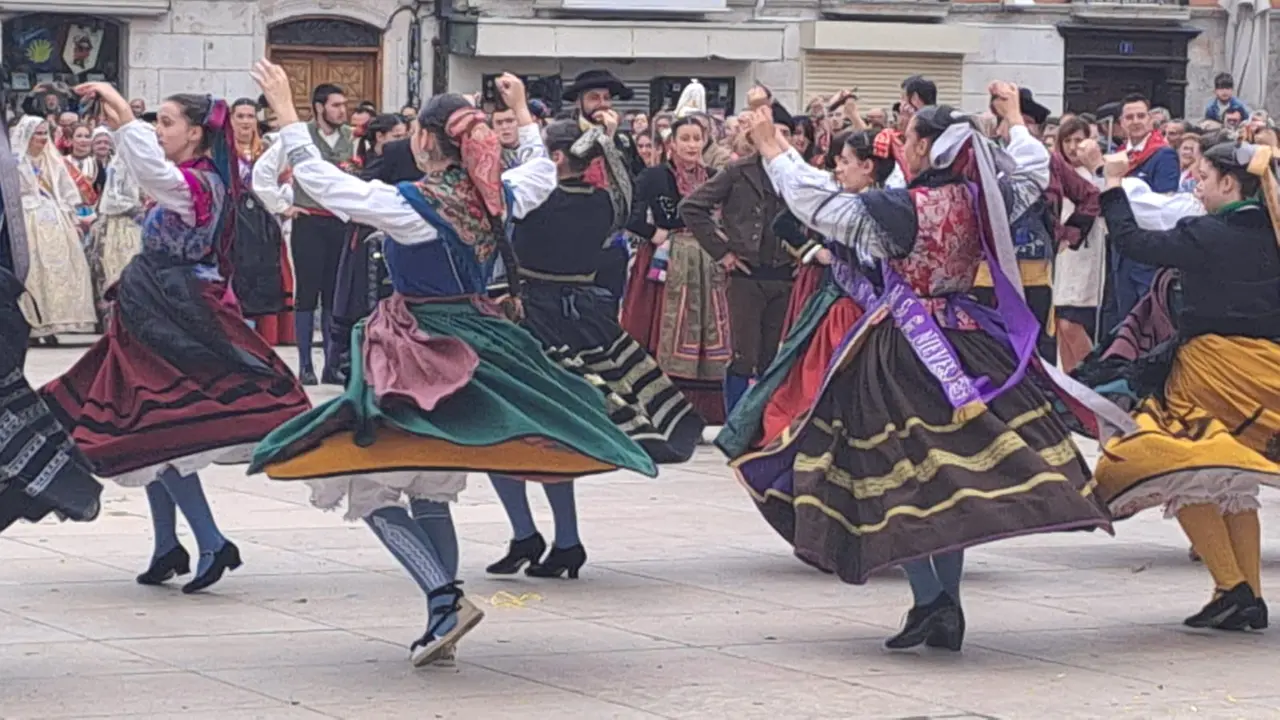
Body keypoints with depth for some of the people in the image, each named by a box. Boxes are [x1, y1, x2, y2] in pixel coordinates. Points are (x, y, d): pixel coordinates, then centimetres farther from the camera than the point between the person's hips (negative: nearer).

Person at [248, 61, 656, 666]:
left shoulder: (410, 204, -18)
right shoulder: (497, 199, 1)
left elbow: (318, 180, -14)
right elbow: (541, 173, 24)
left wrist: (285, 111, -6)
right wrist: (521, 109, 36)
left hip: (419, 355, -7)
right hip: (482, 341, 7)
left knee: (371, 486, 0)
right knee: (431, 491, 18)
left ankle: (445, 598, -17)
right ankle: (441, 626, 16)